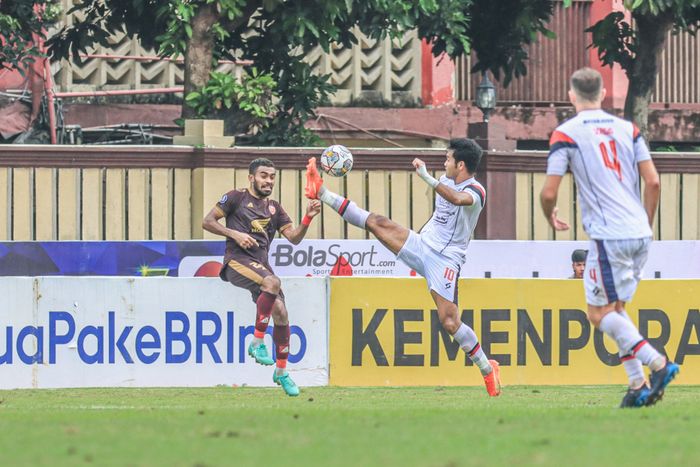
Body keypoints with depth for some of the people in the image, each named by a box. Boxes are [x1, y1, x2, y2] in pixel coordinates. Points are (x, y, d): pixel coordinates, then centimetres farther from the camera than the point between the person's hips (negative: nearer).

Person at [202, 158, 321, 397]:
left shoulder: (274, 208, 20)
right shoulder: (237, 197, 5)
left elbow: (294, 237, 11)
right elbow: (207, 222, 3)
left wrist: (308, 218, -6)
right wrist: (235, 234, -10)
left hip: (261, 264, 6)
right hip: (237, 261, -6)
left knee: (281, 312, -8)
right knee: (272, 282, -34)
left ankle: (282, 371, 7)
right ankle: (257, 341, -27)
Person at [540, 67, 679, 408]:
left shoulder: (566, 134, -3)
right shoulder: (627, 129, 12)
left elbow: (549, 193, -6)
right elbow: (653, 182, 7)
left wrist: (551, 218, 16)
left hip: (608, 236, -6)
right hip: (640, 233, 6)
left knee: (599, 313, 2)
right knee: (616, 308, 17)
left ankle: (657, 363, -14)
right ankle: (638, 386, 8)